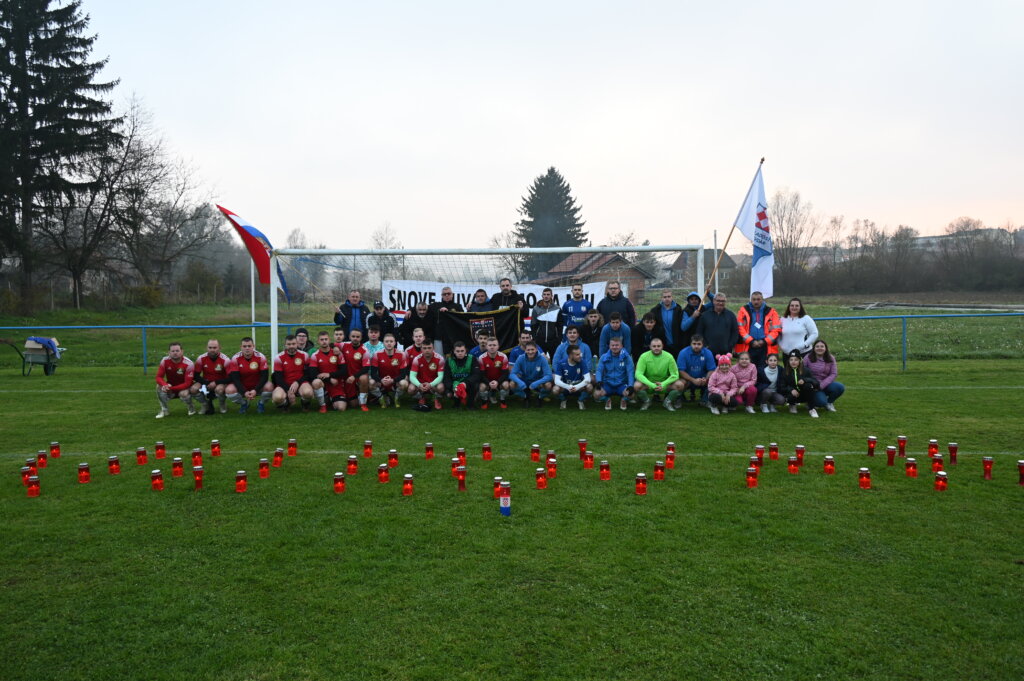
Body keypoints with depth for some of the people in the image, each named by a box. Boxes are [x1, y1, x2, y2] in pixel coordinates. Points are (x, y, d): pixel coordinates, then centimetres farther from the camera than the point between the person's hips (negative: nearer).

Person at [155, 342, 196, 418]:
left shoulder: (188, 364, -22)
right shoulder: (165, 361, -12)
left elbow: (187, 383, -23)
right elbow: (159, 377, -13)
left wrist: (171, 388, -33)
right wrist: (165, 385, -37)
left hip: (183, 388, -4)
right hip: (170, 387, 4)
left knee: (184, 394, -36)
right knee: (159, 386, -25)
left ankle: (191, 408, -1)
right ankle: (164, 409, -6)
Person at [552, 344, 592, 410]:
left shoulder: (583, 362, -16)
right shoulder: (561, 363, -17)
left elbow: (587, 379, -21)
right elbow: (557, 380, -22)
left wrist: (577, 387, -39)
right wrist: (568, 387, -40)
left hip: (579, 388, 1)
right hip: (565, 387, -1)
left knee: (589, 387, -31)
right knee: (555, 390, -33)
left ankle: (580, 401, 1)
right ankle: (563, 400, 3)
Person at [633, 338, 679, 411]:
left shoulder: (669, 357, -9)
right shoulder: (644, 356, -12)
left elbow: (675, 375, -10)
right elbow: (638, 374, -19)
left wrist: (663, 384, -26)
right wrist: (652, 385, -31)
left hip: (664, 385, 1)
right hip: (648, 385, -1)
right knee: (637, 386, -32)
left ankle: (667, 402, 4)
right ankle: (646, 401, 2)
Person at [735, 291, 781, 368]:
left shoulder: (771, 312, 7)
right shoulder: (744, 311, 5)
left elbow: (776, 329, 3)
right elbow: (740, 328, -3)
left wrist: (765, 341, -7)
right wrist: (751, 341, -9)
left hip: (765, 347, 1)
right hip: (748, 347, 0)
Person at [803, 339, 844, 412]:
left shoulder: (831, 358, 0)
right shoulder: (808, 358, -7)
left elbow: (833, 374, -6)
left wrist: (822, 385, -19)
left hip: (826, 384, 4)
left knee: (840, 387, -26)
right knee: (821, 402, -29)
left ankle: (829, 402, 5)